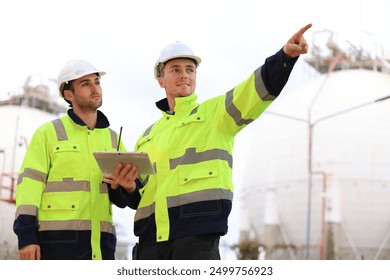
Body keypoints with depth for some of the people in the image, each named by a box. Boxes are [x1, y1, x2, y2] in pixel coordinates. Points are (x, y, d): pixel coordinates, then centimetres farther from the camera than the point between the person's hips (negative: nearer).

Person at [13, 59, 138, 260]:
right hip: (58, 240, -5)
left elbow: (124, 199, 17)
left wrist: (122, 185, -8)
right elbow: (30, 183, -3)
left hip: (101, 242, 5)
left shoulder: (112, 138, 20)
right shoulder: (49, 133, 6)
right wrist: (26, 236, -14)